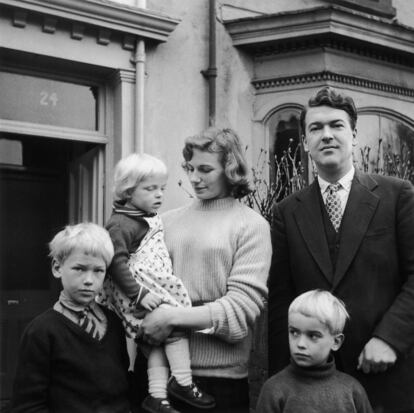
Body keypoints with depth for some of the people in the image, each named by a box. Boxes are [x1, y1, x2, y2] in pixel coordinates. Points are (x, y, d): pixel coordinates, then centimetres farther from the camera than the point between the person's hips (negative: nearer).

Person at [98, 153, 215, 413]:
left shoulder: (153, 220, 17)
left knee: (159, 338, 3)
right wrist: (139, 293, -24)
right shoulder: (120, 224, -12)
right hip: (138, 292, -9)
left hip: (157, 287, 9)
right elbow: (117, 263, -21)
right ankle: (183, 383, -4)